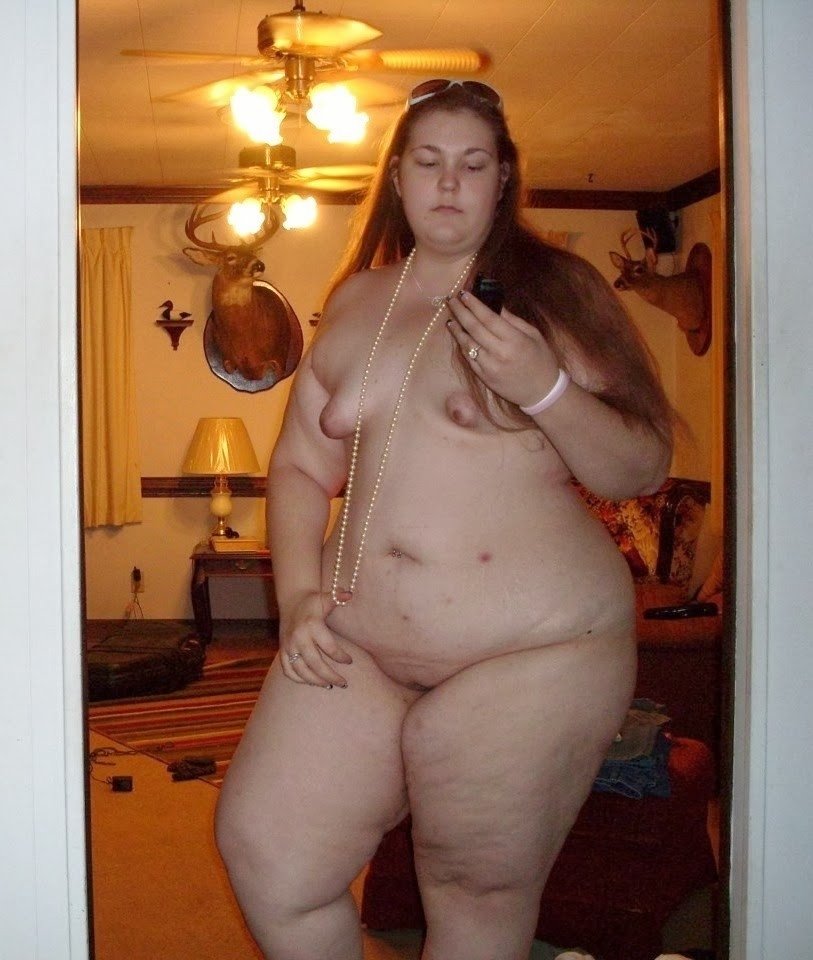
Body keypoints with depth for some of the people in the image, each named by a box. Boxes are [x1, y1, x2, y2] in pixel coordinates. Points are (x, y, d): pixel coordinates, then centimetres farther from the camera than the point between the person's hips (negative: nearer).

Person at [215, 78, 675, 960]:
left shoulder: (557, 291, -1)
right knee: (265, 852, 3)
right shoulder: (355, 303, 12)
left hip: (530, 653, -4)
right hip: (357, 643, 5)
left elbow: (641, 471, -5)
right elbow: (300, 466, 15)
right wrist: (298, 596, 0)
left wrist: (544, 387, -22)